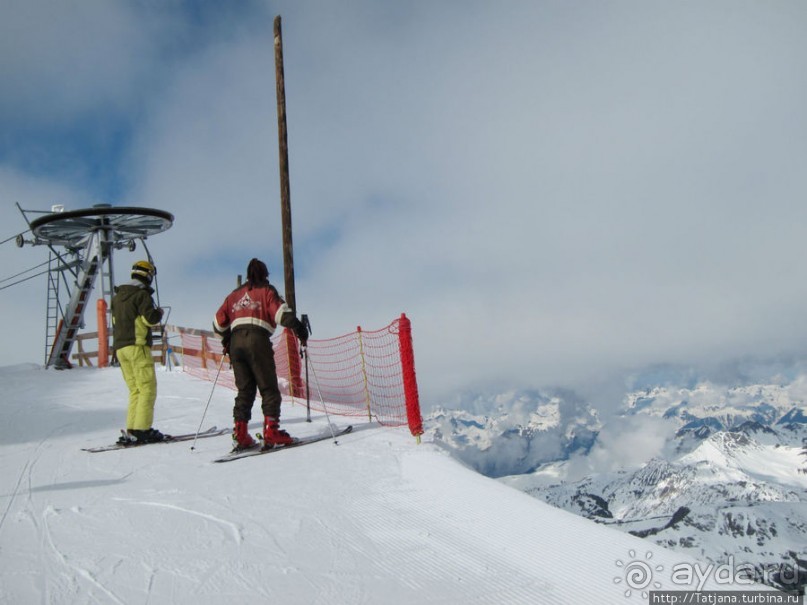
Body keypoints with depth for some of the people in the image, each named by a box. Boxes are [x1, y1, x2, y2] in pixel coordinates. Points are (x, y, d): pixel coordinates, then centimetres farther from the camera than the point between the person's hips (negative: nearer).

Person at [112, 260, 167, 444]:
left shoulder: (118, 296, 18)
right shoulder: (142, 294, -7)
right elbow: (150, 318, -16)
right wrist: (159, 312, 2)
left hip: (120, 347, 8)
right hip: (137, 346, -8)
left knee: (135, 390, 10)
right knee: (147, 388, -6)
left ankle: (131, 430, 5)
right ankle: (142, 429, -12)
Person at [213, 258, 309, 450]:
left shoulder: (234, 294, 23)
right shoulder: (266, 291, 9)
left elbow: (219, 322, 22)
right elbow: (281, 312, -9)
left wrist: (228, 338, 36)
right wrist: (298, 327, -6)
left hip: (236, 342, 5)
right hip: (257, 340, -5)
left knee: (244, 389, 9)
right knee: (268, 388, -2)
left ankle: (240, 433, 2)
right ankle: (271, 431, -11)